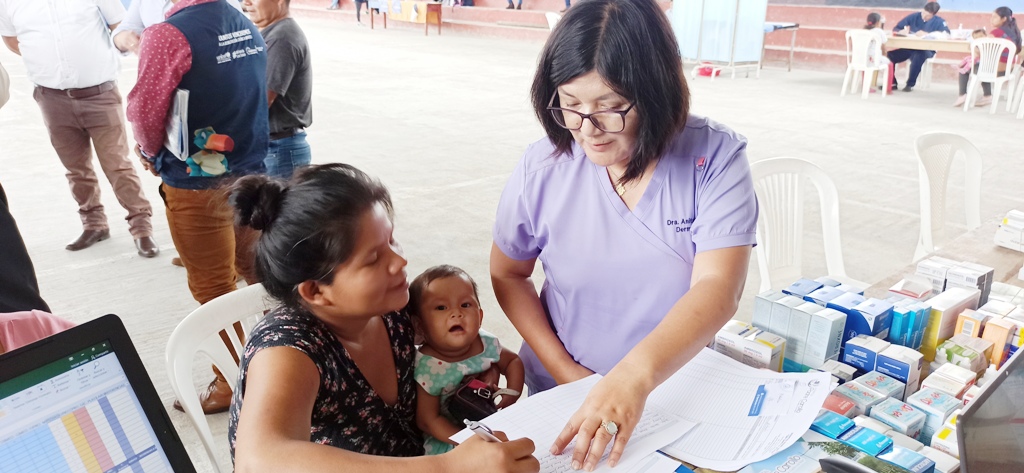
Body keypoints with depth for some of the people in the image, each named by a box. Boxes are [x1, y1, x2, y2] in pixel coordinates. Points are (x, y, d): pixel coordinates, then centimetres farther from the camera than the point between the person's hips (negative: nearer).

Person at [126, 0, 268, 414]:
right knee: (256, 267, 20)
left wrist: (150, 153, 7)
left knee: (213, 287, 7)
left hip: (196, 184, -7)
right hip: (249, 173, 7)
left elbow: (145, 111, -13)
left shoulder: (168, 34, -19)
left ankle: (232, 383, 22)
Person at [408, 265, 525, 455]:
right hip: (445, 442, -6)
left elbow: (513, 361, 13)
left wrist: (512, 394, -5)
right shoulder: (426, 368, -21)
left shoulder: (486, 344, -7)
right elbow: (428, 421, -15)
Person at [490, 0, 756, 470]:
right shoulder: (542, 168, -11)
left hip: (681, 388, 0)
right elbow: (508, 275, 1)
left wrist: (636, 375, -39)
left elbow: (716, 290, -23)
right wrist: (564, 370, -8)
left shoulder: (716, 157, -15)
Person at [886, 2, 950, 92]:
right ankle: (892, 83, -7)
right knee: (890, 55, -24)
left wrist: (926, 34, -23)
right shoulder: (913, 17, 6)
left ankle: (910, 84, -23)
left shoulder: (939, 21, 0)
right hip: (909, 48, 3)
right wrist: (901, 31, -16)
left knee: (919, 56, -39)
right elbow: (895, 29, 8)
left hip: (926, 50, -3)